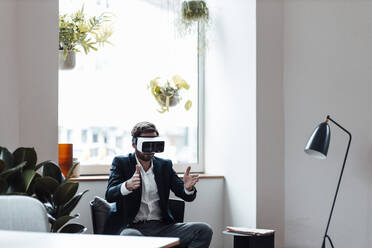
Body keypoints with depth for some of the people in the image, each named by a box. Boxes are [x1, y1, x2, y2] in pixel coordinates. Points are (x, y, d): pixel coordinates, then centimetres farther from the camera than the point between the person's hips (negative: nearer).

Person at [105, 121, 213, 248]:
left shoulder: (165, 165, 16)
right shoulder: (121, 162, 6)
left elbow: (187, 196, 10)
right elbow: (109, 196, -8)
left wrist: (188, 188, -16)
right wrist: (127, 186, -31)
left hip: (162, 227, 4)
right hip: (133, 227, -4)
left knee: (204, 230, -18)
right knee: (130, 235, -41)